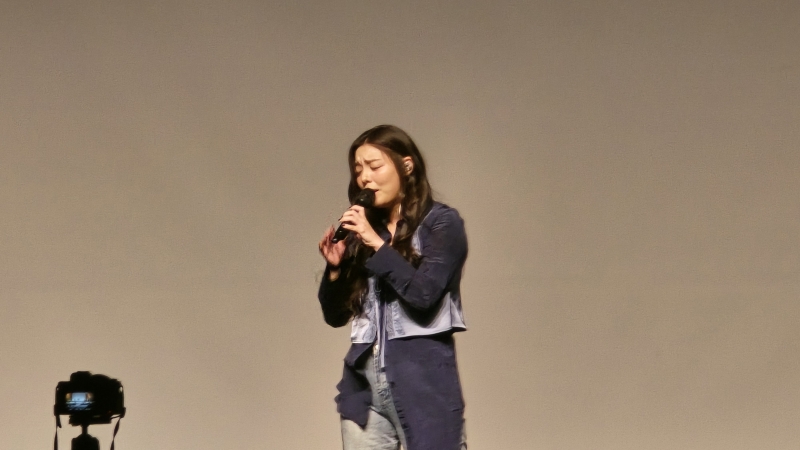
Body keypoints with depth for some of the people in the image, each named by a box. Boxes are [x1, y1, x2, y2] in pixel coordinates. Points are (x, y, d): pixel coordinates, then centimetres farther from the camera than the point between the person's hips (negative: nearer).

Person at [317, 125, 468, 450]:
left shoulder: (441, 223, 0)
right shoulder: (363, 231, 14)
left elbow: (424, 294, -15)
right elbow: (335, 315, 14)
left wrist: (378, 244, -13)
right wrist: (335, 267, -3)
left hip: (423, 381, -5)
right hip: (364, 381, 5)